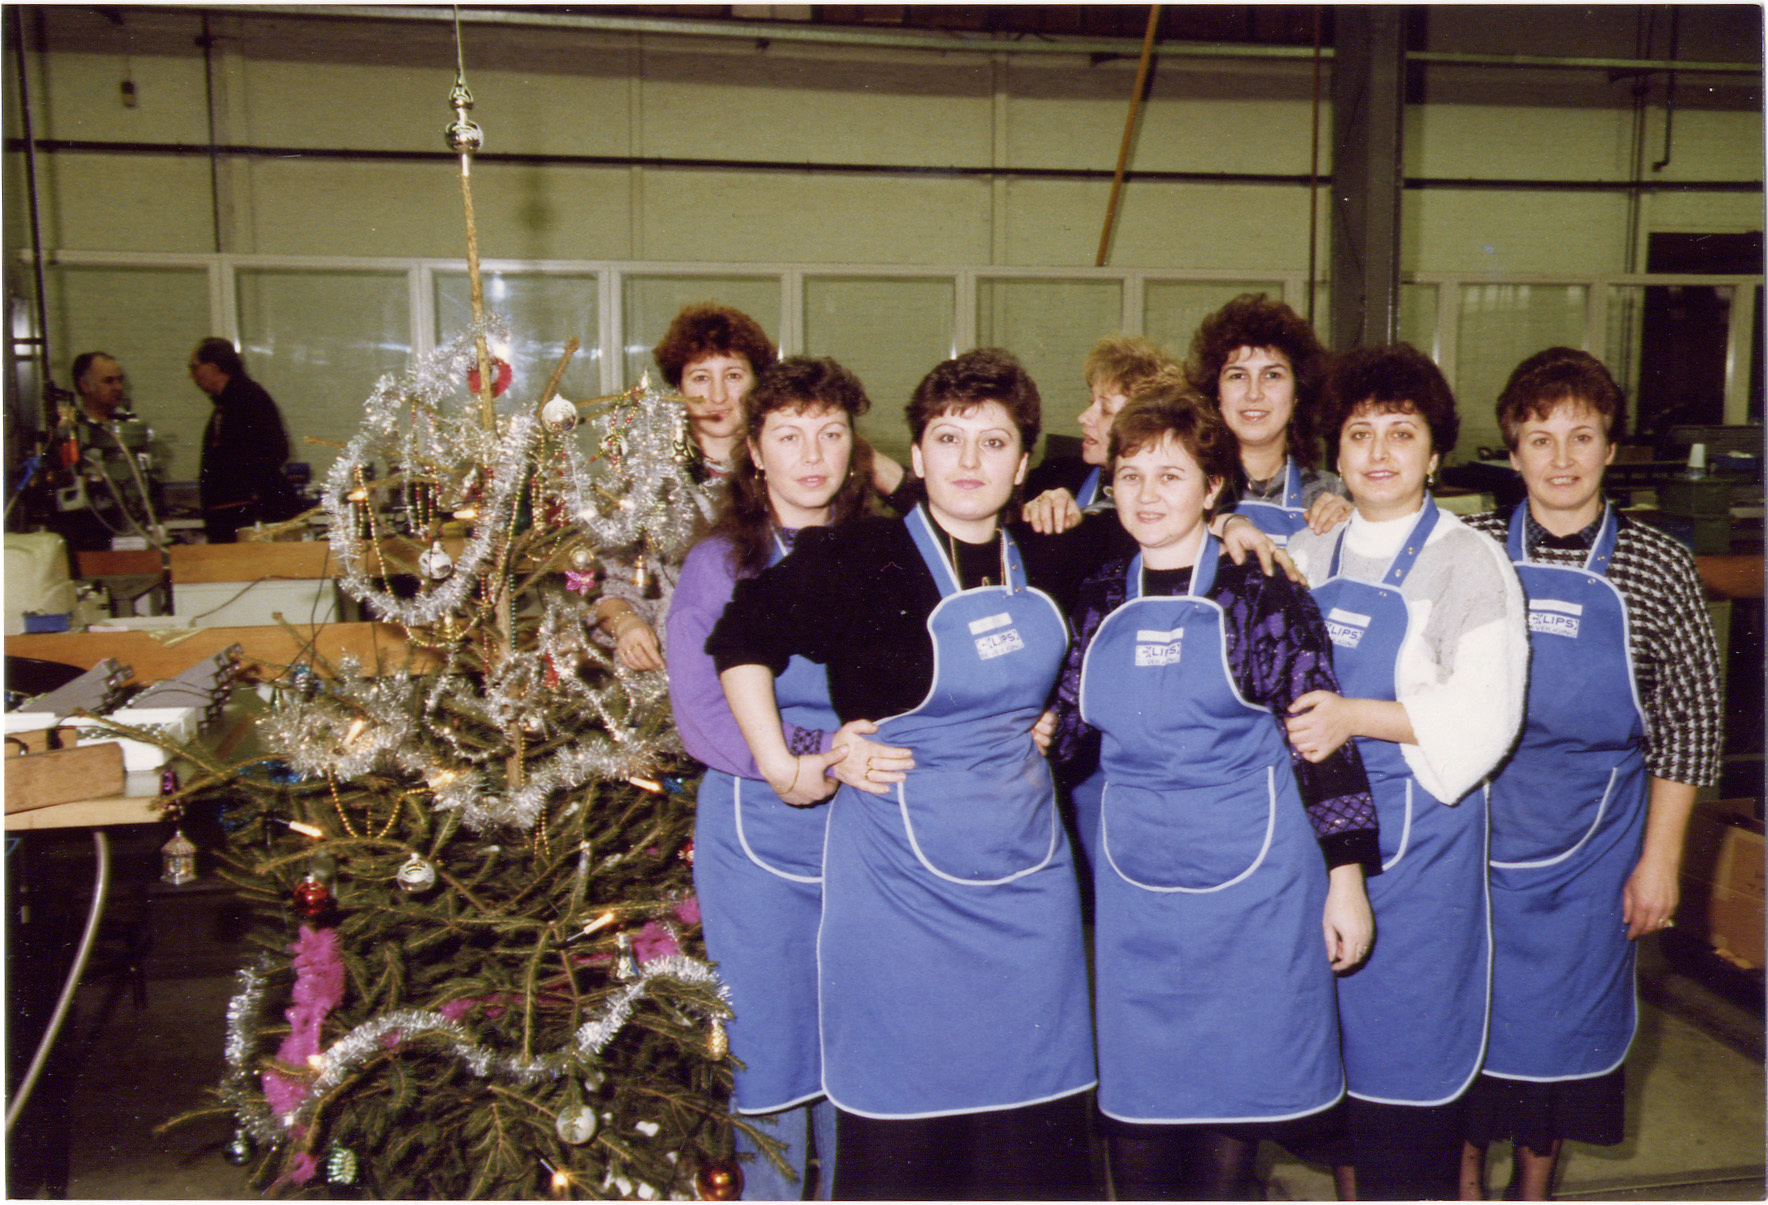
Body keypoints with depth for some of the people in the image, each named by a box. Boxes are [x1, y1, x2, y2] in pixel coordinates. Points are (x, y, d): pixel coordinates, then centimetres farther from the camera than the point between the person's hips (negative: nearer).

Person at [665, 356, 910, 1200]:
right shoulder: (719, 563, 0)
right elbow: (701, 718, -8)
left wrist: (878, 750, -10)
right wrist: (819, 753, -19)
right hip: (759, 839, -2)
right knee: (768, 1049, 5)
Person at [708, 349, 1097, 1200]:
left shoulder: (1041, 564, 6)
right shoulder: (859, 561, -11)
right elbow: (741, 639, -6)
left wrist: (1049, 722, 9)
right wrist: (779, 764, -8)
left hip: (1028, 879, 5)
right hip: (903, 881, -5)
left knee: (1035, 1128, 12)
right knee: (902, 1122, 5)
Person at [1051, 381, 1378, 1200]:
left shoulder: (1261, 595, -4)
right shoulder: (1100, 602, 6)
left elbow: (1323, 736, -3)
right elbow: (1065, 732, 14)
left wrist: (1345, 878, -5)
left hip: (1250, 884, -3)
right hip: (1134, 893, 3)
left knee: (1227, 1132, 3)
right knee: (1137, 1133, 8)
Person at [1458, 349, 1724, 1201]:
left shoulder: (1656, 568, -5)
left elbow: (1690, 723, 0)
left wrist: (1659, 860, -1)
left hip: (1588, 845, 0)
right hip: (1469, 836, 0)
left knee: (1563, 1018, 12)